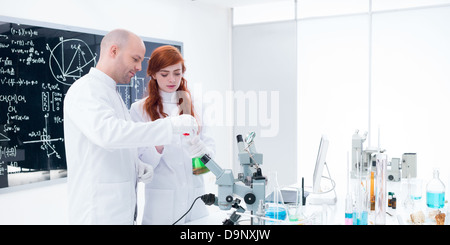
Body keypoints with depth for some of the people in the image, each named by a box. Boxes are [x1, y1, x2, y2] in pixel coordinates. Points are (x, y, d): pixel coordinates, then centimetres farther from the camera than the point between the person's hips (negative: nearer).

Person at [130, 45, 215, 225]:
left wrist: (203, 150, -20)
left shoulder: (193, 107, 9)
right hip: (162, 202, -3)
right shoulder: (140, 109, -3)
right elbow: (141, 164, -6)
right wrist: (158, 144, -26)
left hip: (195, 198, 4)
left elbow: (211, 148, 3)